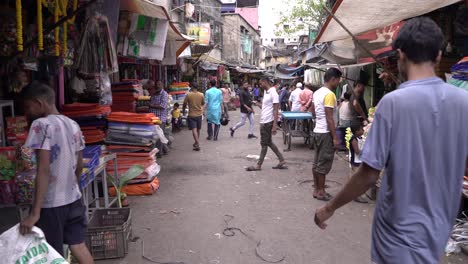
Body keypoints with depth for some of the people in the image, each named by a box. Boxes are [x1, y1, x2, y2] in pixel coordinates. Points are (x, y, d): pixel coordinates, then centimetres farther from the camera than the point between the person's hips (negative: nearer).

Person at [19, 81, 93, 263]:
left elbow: (44, 170, -23)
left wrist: (35, 213, -23)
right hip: (73, 199, 7)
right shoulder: (73, 125, 5)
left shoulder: (41, 125, -16)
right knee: (79, 247, 18)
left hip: (51, 204, -7)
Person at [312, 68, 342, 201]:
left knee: (317, 162, 13)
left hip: (317, 131, 9)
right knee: (323, 164, -1)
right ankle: (321, 192, 7)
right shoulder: (329, 95, -17)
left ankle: (317, 189, 21)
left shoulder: (317, 93, 11)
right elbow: (329, 119, -20)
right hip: (326, 133, -9)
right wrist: (335, 137, -17)